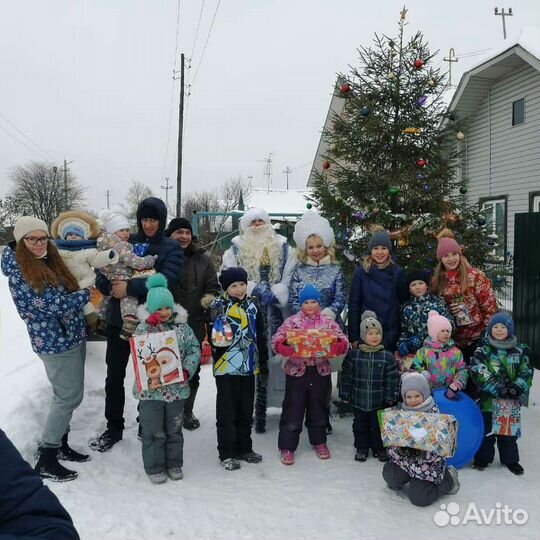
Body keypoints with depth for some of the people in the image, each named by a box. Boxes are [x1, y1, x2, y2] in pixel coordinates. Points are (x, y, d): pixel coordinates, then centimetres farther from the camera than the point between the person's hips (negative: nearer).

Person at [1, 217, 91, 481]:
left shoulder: (52, 261, 9)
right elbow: (53, 305, -20)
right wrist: (87, 293, -12)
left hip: (73, 335, 8)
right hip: (55, 340, -8)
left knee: (67, 395, 15)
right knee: (69, 396, -5)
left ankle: (60, 444, 29)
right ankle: (45, 460, 7)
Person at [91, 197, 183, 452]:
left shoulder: (171, 248, -3)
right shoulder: (126, 242, 6)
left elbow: (166, 280, -19)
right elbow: (102, 275, 3)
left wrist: (130, 287, -25)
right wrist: (111, 286, -19)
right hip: (119, 319, 3)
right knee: (114, 376, 10)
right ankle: (114, 428, 26)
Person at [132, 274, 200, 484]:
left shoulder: (181, 326, 0)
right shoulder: (143, 328, -7)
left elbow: (194, 349, -1)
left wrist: (187, 370, -13)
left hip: (177, 388, 3)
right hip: (151, 389, -3)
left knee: (174, 430, 17)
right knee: (153, 432, 9)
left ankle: (174, 464, 32)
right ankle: (154, 468, 24)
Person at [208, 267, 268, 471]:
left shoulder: (252, 305, 8)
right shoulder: (218, 306, -8)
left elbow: (260, 335, 13)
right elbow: (212, 336, -9)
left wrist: (263, 361, 13)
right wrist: (218, 338, -30)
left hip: (248, 366, 5)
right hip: (226, 367, -5)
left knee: (246, 410, 15)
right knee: (227, 412, 4)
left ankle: (244, 448, 29)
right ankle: (227, 453, 15)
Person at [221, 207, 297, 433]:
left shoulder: (283, 248, 11)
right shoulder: (236, 249, 8)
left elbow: (290, 277, 2)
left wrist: (274, 294, -14)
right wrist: (256, 290, -16)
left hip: (276, 314, 1)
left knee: (272, 356, -1)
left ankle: (261, 409, 9)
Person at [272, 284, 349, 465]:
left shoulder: (328, 322, 3)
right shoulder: (292, 321, -2)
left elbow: (343, 344, -2)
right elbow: (276, 342, -8)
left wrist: (335, 341, -22)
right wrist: (286, 342, -28)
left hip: (320, 372, 2)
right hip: (296, 371, -2)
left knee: (318, 408, 16)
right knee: (293, 409, 3)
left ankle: (319, 441, 34)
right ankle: (287, 446, 14)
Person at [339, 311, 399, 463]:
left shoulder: (387, 356, -6)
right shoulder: (353, 355, -5)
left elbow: (392, 378, -4)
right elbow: (346, 375, 0)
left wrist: (391, 397, -5)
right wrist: (345, 394, 0)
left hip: (379, 401, -1)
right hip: (359, 400, 1)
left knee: (377, 426, 11)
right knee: (360, 425, 14)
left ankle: (379, 448, 30)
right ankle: (361, 448, 30)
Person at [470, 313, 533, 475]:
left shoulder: (520, 350, 4)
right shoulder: (483, 350, -5)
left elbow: (526, 372, 0)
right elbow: (479, 374, -14)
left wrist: (517, 387, -17)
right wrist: (499, 389, -20)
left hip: (511, 400, 2)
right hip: (489, 398, -2)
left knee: (509, 431, 12)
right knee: (486, 430, 7)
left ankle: (510, 459, 27)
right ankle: (483, 458, 21)